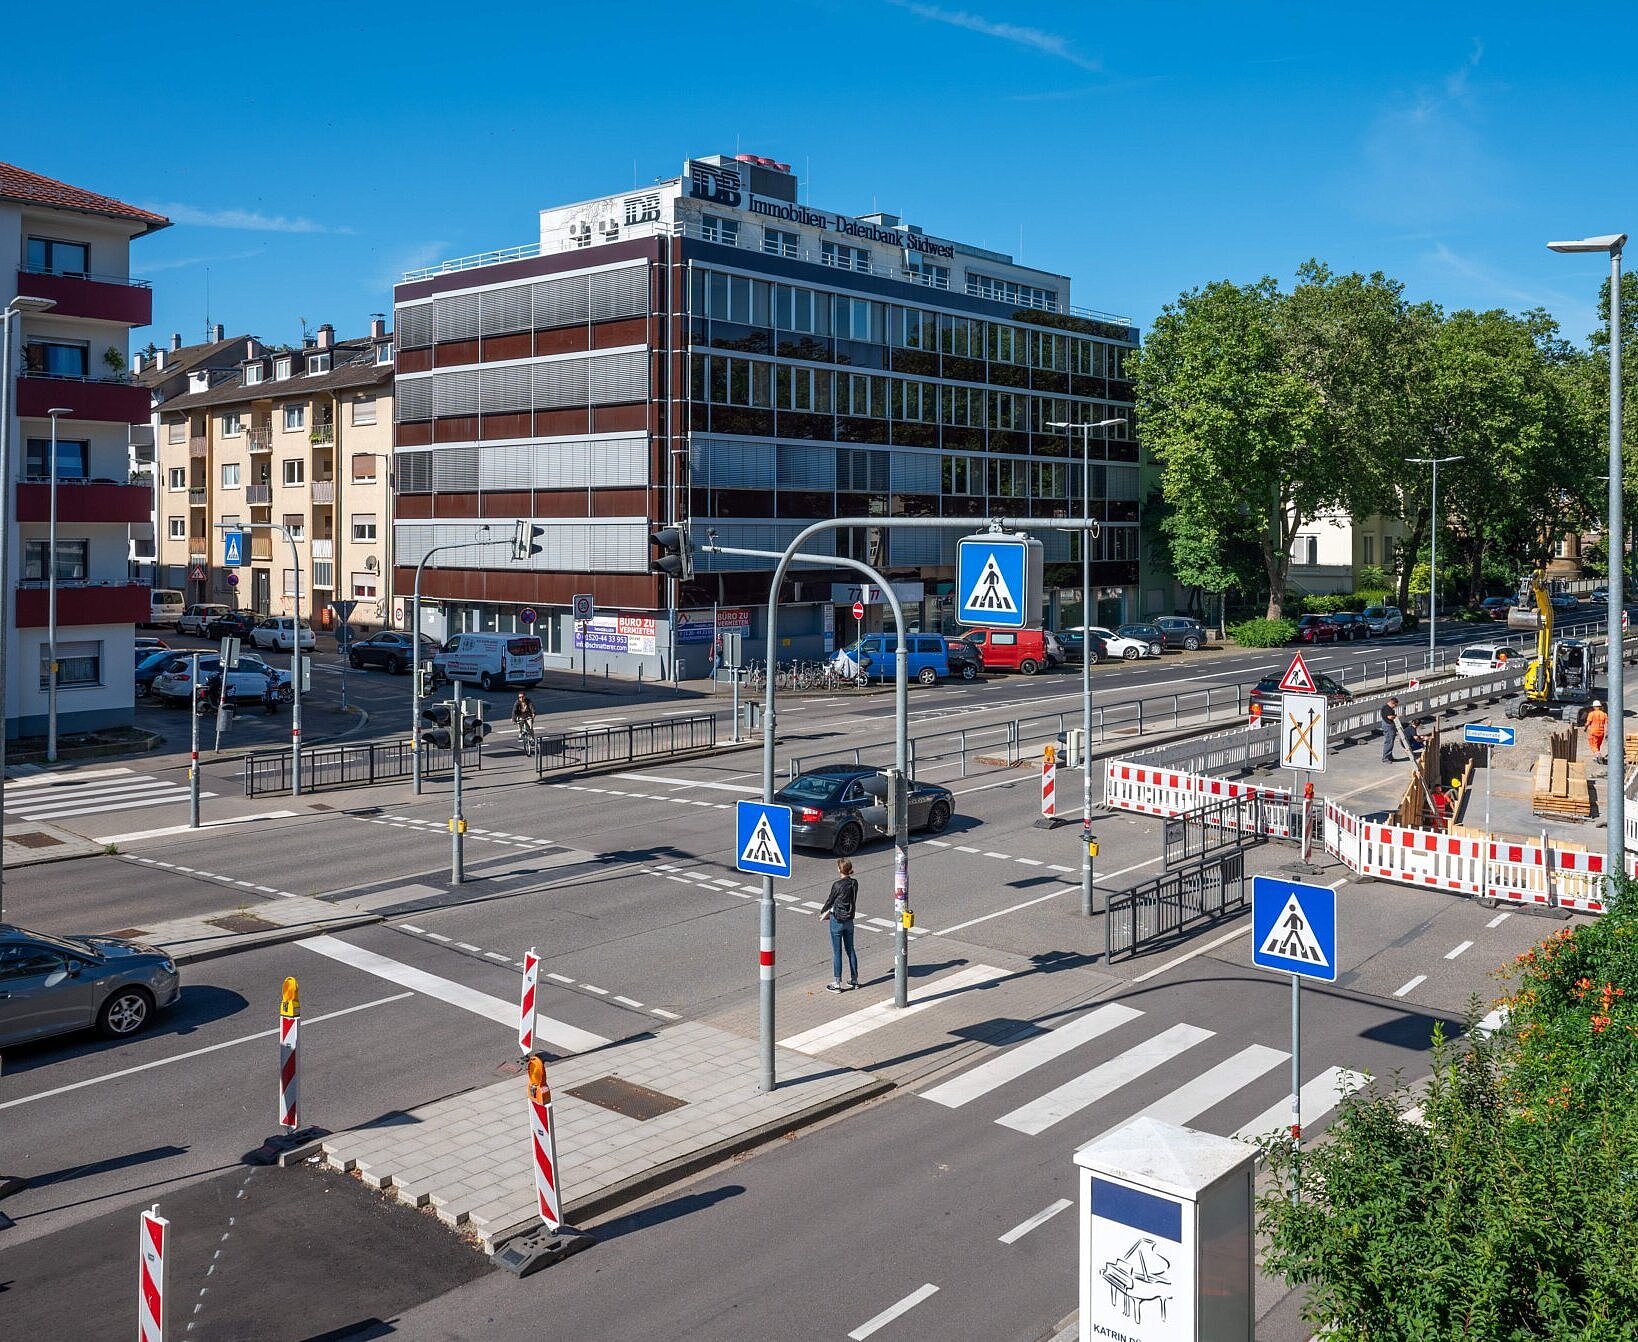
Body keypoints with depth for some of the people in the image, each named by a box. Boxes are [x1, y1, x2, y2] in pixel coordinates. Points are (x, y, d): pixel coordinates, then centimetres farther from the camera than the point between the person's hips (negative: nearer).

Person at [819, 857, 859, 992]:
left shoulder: (837, 885, -19)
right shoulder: (854, 883, 1)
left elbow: (830, 900, -6)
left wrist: (822, 912, 15)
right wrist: (829, 912, 19)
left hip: (837, 921, -6)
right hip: (849, 920, 6)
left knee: (837, 952, 1)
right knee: (850, 950, 17)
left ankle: (837, 984, 5)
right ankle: (854, 980, 25)